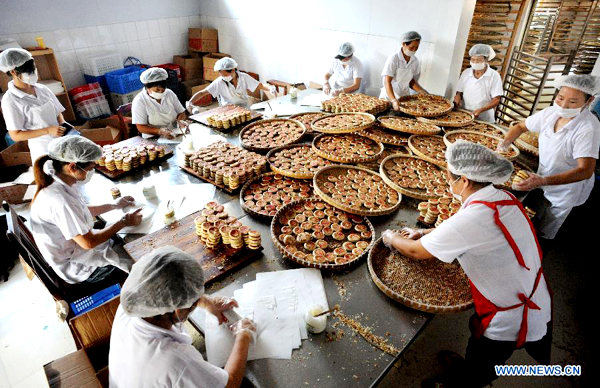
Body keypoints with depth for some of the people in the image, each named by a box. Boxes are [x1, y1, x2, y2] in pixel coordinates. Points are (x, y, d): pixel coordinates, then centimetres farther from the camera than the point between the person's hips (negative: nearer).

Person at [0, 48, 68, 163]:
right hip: (44, 151, -5)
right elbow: (15, 135, -12)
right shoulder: (10, 100, -12)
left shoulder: (42, 89, 2)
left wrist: (64, 128, -10)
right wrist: (47, 130, -22)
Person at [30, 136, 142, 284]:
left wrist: (114, 206, 7)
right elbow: (88, 243, -26)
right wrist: (123, 222, -17)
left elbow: (80, 212, 11)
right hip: (75, 267, -8)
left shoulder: (58, 184, -6)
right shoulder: (60, 201, -35)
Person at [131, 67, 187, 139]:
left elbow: (181, 112, 13)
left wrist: (180, 121, -10)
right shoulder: (139, 101, -6)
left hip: (174, 135, 5)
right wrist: (160, 131, -25)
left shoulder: (169, 94, 7)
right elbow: (141, 127, -9)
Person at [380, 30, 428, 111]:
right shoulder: (393, 59, -13)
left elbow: (412, 82, 13)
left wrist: (423, 92, -4)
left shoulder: (415, 61, 5)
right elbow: (387, 82, -20)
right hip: (389, 96, -4)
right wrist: (393, 100, -32)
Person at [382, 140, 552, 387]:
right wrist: (426, 233, 4)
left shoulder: (472, 219, -31)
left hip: (510, 322, -7)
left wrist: (391, 238, -1)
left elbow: (416, 252, -19)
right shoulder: (504, 198, -6)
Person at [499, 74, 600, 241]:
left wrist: (543, 181, -49)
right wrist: (503, 146, -19)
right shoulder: (550, 112, -13)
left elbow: (586, 171, -36)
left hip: (566, 188, -5)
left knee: (544, 233, 14)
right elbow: (520, 127, 1)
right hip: (543, 178, 5)